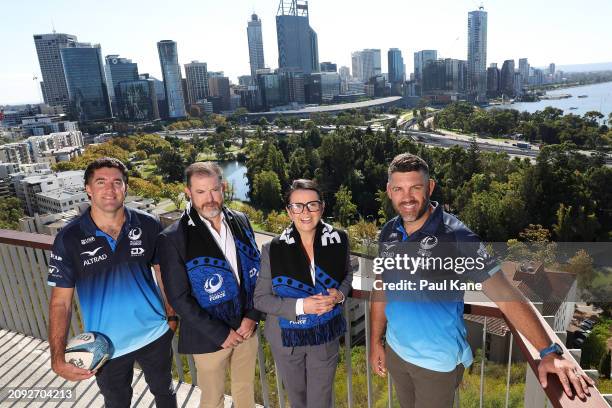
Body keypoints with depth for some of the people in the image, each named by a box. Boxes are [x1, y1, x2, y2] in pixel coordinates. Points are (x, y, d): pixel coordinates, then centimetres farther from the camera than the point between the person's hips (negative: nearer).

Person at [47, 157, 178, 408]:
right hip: (106, 347, 0)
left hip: (155, 335, 1)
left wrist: (172, 316, 1)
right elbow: (60, 301, -10)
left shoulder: (148, 226, -12)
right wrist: (57, 359, -16)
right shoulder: (69, 238, -13)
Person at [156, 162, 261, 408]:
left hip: (246, 327, 4)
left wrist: (252, 316, -7)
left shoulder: (240, 221, -4)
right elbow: (179, 299, -16)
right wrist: (221, 334, -16)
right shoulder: (173, 238, -18)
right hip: (210, 336, -4)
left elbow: (255, 270, 3)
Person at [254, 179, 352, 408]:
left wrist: (340, 294, -14)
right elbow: (260, 299, -11)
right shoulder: (273, 249, -17)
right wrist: (300, 306, -24)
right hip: (286, 338, 0)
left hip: (326, 337, 1)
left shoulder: (338, 240, -11)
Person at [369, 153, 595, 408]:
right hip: (395, 351, 5)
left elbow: (505, 295, -23)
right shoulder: (388, 233, -6)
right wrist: (375, 341, 5)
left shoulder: (455, 236, -22)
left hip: (438, 361, -4)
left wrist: (550, 353, -29)